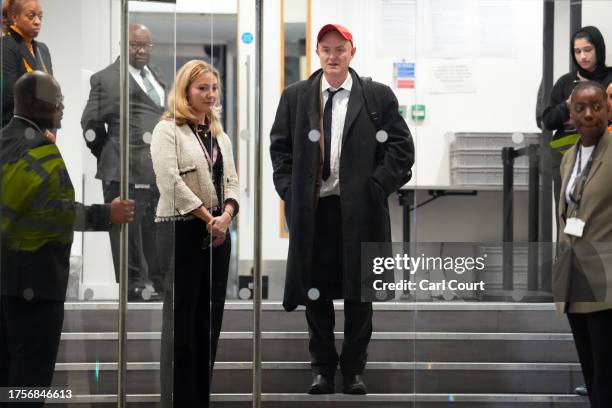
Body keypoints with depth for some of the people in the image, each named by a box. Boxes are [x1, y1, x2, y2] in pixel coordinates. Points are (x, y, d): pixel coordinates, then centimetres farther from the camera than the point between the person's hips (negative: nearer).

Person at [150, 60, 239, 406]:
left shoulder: (221, 136, 17)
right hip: (182, 230, -7)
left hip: (217, 232, 7)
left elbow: (232, 180, 12)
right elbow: (170, 181, -15)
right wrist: (207, 217, -15)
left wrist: (226, 216, -8)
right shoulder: (168, 130, -4)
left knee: (210, 319, 7)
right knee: (182, 318, -4)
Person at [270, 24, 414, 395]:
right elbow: (280, 148, 11)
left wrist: (376, 187, -7)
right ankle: (323, 367, 19)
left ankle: (355, 368, 17)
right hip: (312, 209, 2)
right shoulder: (295, 97, 8)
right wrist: (290, 191, 0)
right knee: (316, 291, 7)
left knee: (359, 293, 6)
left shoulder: (378, 96, 2)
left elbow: (401, 148, 1)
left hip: (359, 208, -2)